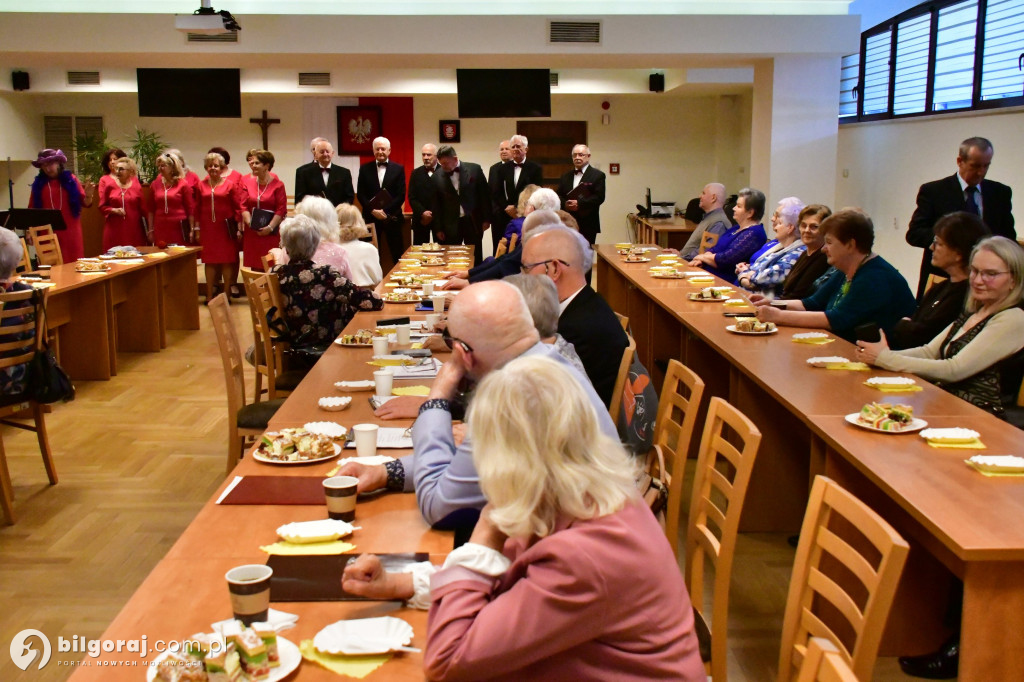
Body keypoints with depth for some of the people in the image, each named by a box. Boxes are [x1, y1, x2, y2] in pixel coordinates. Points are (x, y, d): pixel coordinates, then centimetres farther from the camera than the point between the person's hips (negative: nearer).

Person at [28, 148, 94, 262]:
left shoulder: (70, 180, 5)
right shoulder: (39, 183, 8)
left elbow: (85, 203, 5)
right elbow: (32, 209, 9)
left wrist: (88, 195, -17)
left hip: (70, 232, -1)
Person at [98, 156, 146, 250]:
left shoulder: (136, 186, 6)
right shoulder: (109, 186, 6)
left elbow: (142, 208, 9)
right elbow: (102, 207, 10)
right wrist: (113, 210, -10)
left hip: (134, 230, 0)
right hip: (115, 230, 0)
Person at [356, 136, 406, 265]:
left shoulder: (398, 169, 5)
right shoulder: (365, 168, 8)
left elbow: (401, 195, -2)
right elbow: (360, 194, 3)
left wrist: (385, 211, -12)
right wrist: (373, 210, -11)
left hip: (392, 217, -1)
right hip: (370, 217, 1)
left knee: (397, 254, 0)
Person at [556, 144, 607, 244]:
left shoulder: (598, 175, 1)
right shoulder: (566, 176, 18)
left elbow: (599, 197, -10)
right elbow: (559, 196, 14)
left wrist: (579, 203, -19)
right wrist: (565, 204, -9)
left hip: (587, 225, -4)